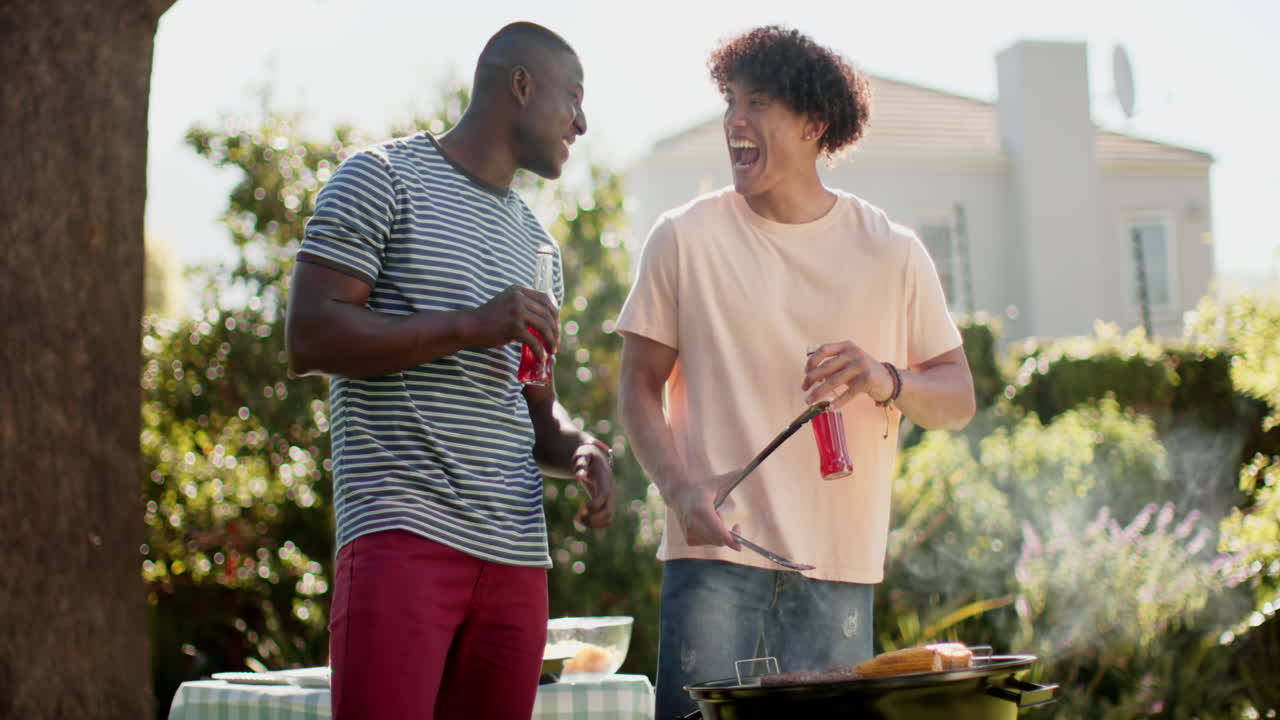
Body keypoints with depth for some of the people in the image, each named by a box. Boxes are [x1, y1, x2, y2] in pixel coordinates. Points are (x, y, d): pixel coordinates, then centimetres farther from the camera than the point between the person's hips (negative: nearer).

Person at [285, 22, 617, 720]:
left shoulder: (535, 242, 25)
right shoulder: (384, 178, 4)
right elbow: (309, 336, -7)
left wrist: (581, 450, 5)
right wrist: (471, 326, -12)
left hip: (518, 555, 7)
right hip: (403, 532, -7)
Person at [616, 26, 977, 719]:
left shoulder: (891, 251, 7)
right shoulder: (685, 238, 5)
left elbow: (958, 397, 11)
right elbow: (640, 385, 7)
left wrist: (887, 381, -11)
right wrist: (679, 488, -11)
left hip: (840, 566, 2)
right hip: (715, 555, -1)